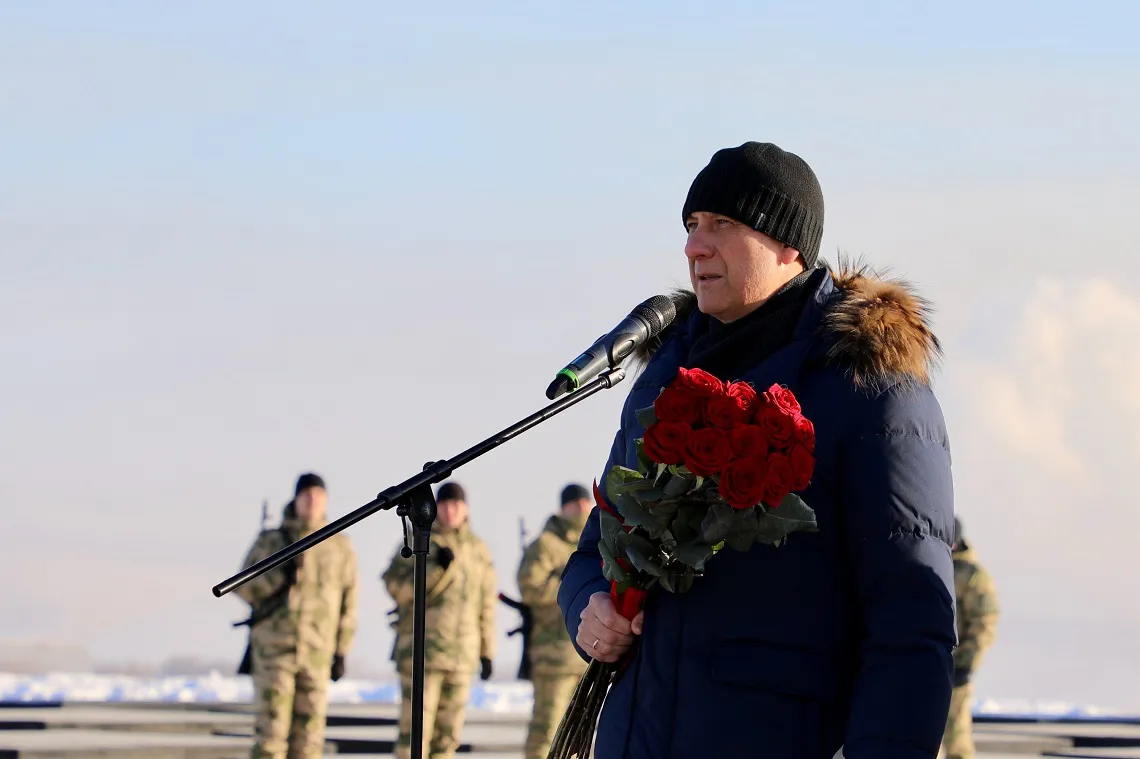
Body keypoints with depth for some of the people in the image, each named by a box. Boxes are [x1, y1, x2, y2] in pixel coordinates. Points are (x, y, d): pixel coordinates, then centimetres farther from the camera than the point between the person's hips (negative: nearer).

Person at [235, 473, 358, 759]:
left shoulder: (340, 546, 6)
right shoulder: (270, 542, 2)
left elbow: (348, 602, 9)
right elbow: (244, 588, 1)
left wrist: (341, 653, 5)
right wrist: (279, 576, -17)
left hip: (317, 653, 2)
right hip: (273, 648, -2)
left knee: (308, 735, 1)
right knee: (271, 728, -8)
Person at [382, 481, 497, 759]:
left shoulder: (479, 550, 11)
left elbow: (486, 605, 14)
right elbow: (396, 587, -11)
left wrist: (487, 652, 11)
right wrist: (436, 567, -21)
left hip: (462, 653, 4)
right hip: (421, 649, -4)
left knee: (447, 732, 5)